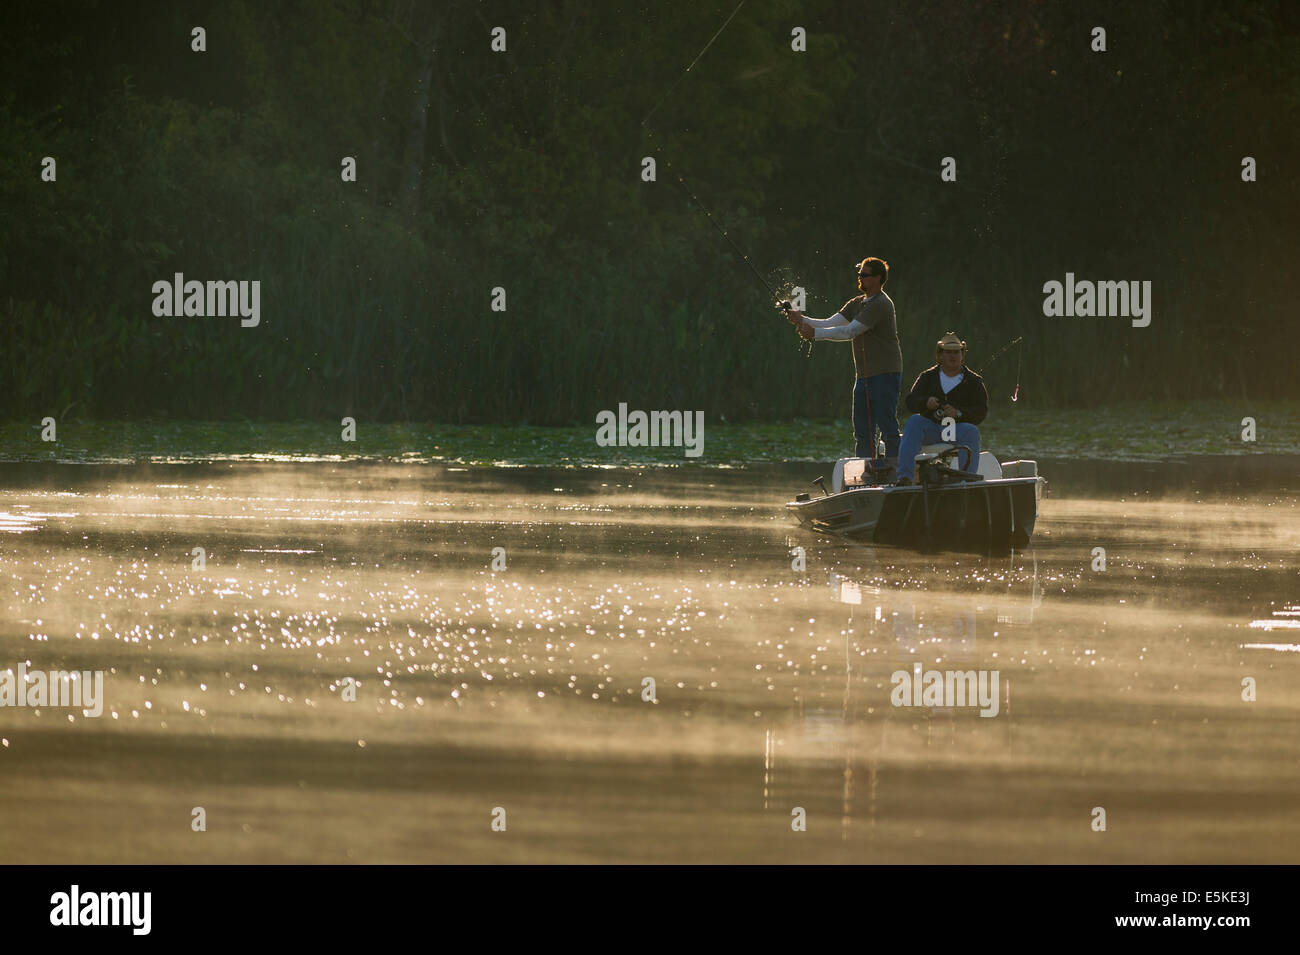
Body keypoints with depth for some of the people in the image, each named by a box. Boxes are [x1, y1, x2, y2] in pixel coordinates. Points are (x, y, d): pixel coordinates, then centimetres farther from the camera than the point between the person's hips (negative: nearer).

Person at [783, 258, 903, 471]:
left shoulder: (881, 305, -14)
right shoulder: (857, 303, 16)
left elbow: (850, 331, -19)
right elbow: (830, 324, 10)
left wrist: (815, 333, -17)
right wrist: (802, 320, -4)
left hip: (885, 373, -9)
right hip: (864, 376, 9)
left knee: (888, 427, -10)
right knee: (862, 430, 8)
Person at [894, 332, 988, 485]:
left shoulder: (973, 381, 12)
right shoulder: (928, 377, 18)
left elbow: (981, 411, 0)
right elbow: (910, 402, 6)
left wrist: (958, 413, -19)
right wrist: (926, 403, -18)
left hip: (958, 427, -1)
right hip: (931, 429, 1)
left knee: (971, 431, -34)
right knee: (914, 421, -30)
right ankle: (905, 476, -41)